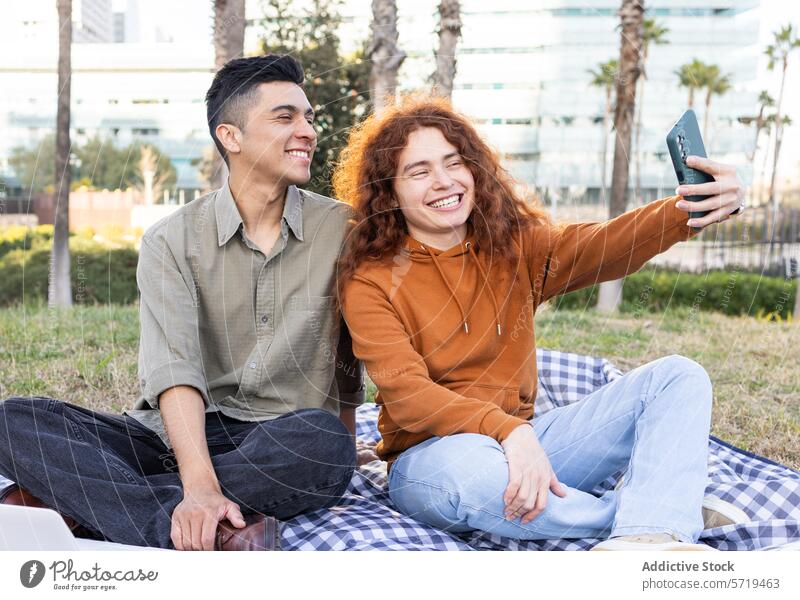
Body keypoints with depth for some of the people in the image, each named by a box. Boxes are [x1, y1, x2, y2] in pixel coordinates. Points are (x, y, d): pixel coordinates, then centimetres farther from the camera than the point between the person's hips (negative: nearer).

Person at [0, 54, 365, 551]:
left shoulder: (343, 230, 4)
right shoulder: (172, 241, 0)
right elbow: (172, 367, -16)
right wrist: (199, 487, -31)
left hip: (287, 442, 0)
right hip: (183, 435, 1)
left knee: (323, 442, -36)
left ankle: (69, 500, -26)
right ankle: (212, 536, -36)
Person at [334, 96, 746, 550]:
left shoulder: (515, 245, 5)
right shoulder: (370, 281, -7)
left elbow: (597, 248, -15)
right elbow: (406, 394, -20)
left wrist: (689, 211, -34)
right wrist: (508, 431, -36)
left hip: (524, 441, 5)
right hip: (431, 456, -4)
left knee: (678, 377, -8)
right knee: (465, 468, -41)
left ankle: (645, 537, -36)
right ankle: (653, 517, -18)